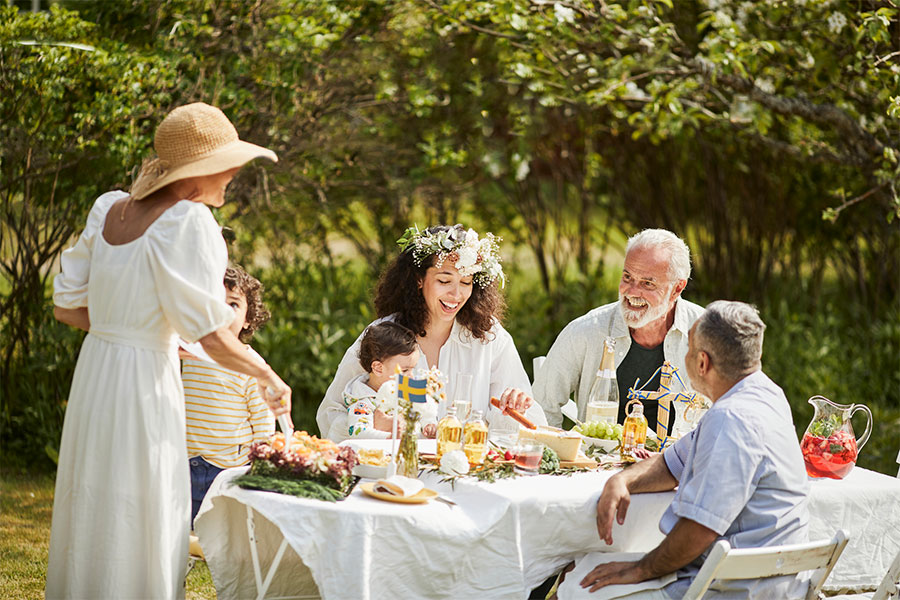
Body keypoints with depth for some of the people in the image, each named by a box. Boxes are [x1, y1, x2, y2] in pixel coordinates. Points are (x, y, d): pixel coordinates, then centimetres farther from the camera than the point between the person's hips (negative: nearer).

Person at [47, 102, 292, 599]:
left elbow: (65, 307, 9)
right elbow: (213, 338, -18)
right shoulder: (188, 222, -17)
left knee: (89, 514, 17)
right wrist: (269, 378, -3)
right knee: (139, 529, 2)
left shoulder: (108, 209, 4)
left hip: (94, 368, 7)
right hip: (145, 379, -7)